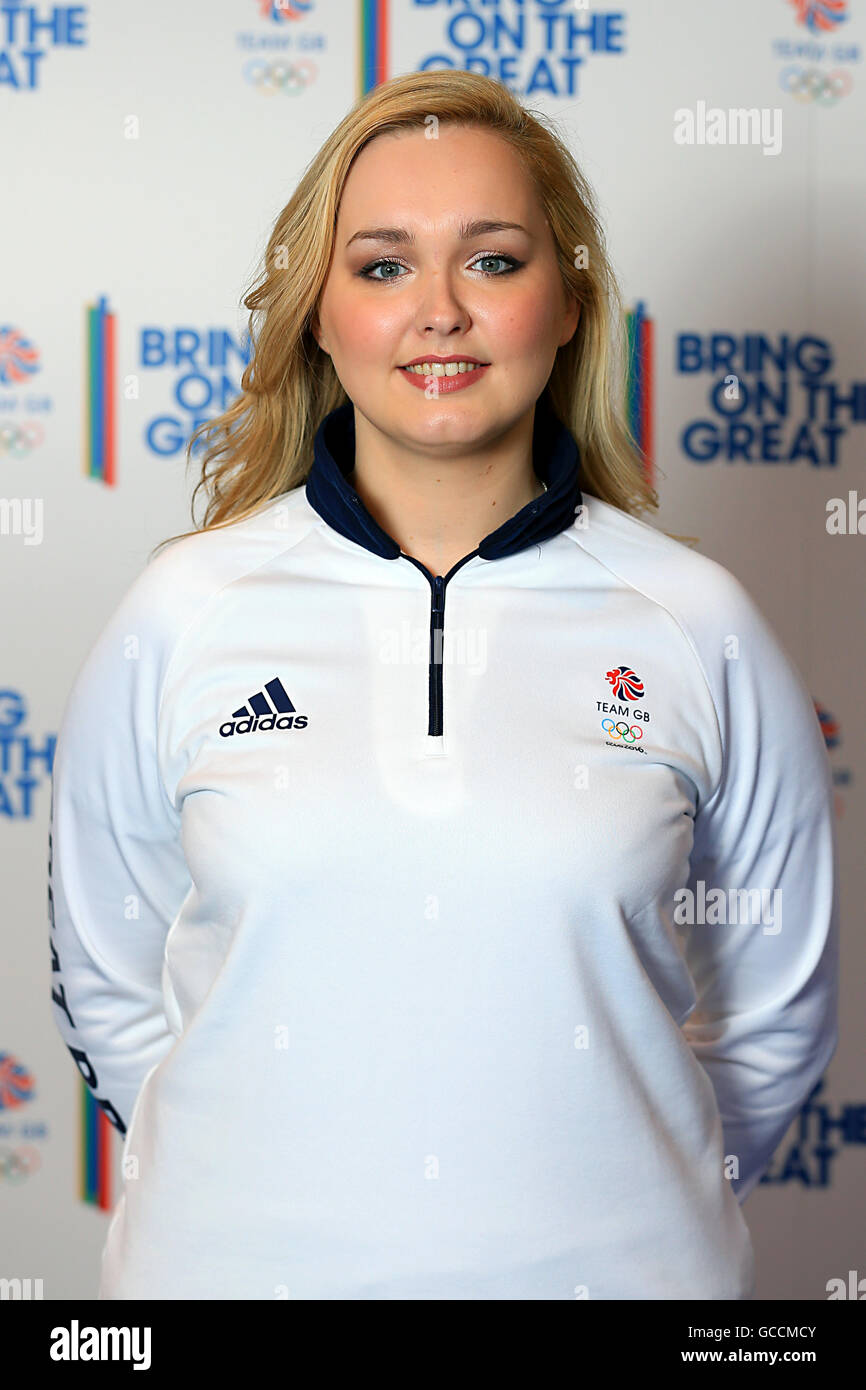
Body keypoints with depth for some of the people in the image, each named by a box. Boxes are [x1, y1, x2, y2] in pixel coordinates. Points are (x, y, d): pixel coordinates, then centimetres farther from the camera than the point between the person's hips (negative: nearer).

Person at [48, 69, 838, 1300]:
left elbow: (775, 1007, 5)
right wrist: (239, 1182, 1)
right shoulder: (183, 613, -4)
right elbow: (109, 985, 5)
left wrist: (636, 1194, 3)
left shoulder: (699, 628, -5)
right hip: (240, 1259, 1)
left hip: (607, 1266, 0)